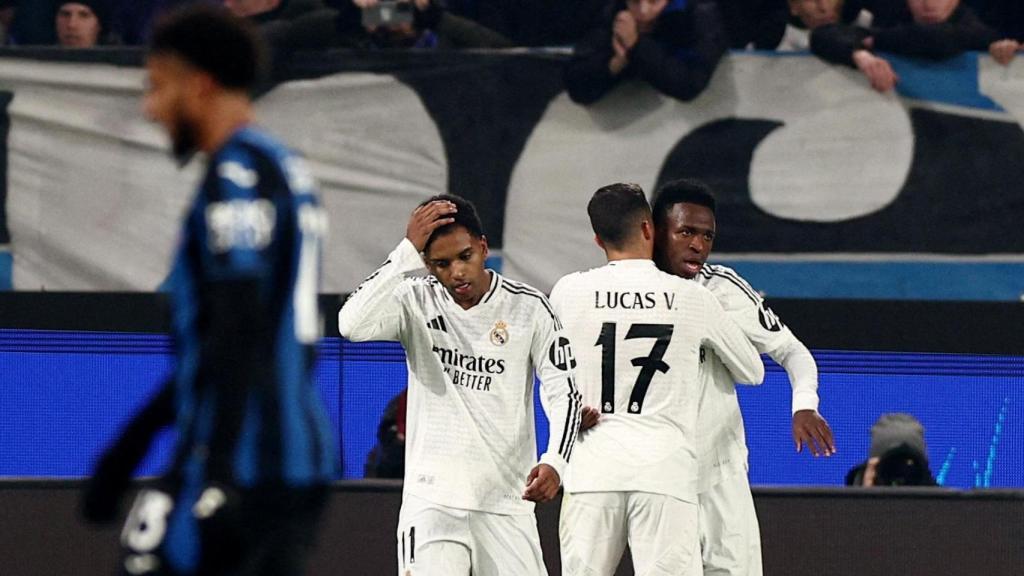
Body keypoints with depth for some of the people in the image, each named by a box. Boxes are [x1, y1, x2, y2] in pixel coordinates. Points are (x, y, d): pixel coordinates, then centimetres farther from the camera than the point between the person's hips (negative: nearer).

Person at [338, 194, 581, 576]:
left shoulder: (527, 307, -1)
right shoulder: (416, 303, -2)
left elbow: (563, 390, -2)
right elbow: (353, 325, -21)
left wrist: (555, 461, -19)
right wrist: (407, 251, -22)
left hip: (506, 500, 1)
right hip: (433, 497, -1)